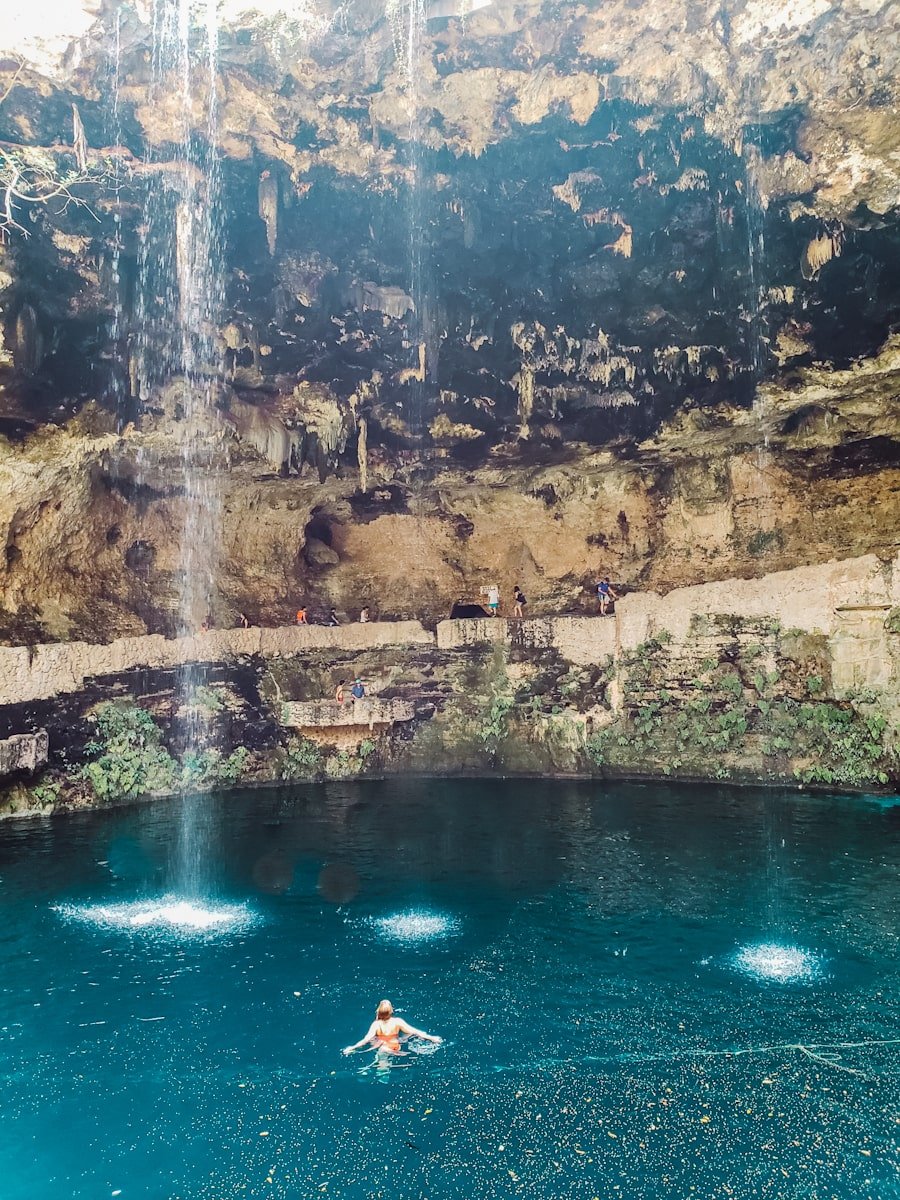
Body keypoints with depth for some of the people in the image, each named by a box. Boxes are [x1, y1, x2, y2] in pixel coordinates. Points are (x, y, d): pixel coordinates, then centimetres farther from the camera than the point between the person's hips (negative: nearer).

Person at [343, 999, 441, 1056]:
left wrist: (352, 1048, -24)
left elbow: (366, 1039, -26)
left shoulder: (376, 1024, -18)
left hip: (381, 1049, 0)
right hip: (396, 1048, 0)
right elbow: (414, 1031, -15)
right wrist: (430, 1037, -10)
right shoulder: (398, 1021, -17)